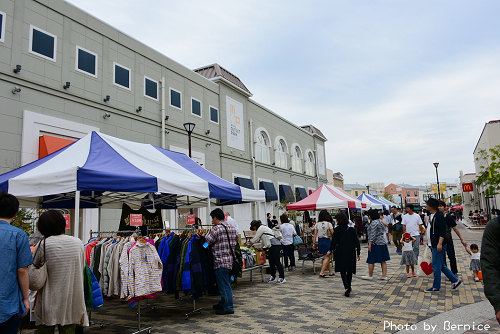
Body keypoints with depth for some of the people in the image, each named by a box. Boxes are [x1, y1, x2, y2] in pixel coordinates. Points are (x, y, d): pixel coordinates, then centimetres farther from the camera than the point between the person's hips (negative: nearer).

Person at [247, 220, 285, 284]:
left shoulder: (261, 228, -6)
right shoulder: (263, 227, 24)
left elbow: (255, 239, -5)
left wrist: (249, 246, 4)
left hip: (275, 245, -10)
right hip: (272, 246, 10)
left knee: (276, 261, -9)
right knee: (271, 262, 10)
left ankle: (282, 278, -6)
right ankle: (273, 277, 16)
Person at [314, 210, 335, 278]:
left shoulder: (317, 224, 2)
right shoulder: (328, 224, -9)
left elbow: (315, 234, 4)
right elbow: (332, 234, -8)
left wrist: (314, 243, 10)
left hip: (320, 241, 5)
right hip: (327, 241, -5)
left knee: (327, 257, 16)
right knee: (327, 257, 1)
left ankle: (331, 272, 23)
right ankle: (322, 273, -6)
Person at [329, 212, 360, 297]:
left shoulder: (337, 229, -9)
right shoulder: (351, 229, 0)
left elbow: (334, 241, -7)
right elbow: (356, 242, 1)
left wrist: (330, 250, 7)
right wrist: (358, 253, 8)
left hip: (340, 253, -3)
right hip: (351, 253, 3)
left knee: (342, 271, 3)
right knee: (350, 270, 18)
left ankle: (347, 287, -14)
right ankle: (349, 287, 30)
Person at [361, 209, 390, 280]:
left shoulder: (374, 222, -16)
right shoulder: (379, 221, 14)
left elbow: (373, 234, -20)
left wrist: (370, 244, -19)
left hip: (376, 243, -10)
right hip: (382, 242, 10)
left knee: (371, 260, 0)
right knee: (383, 260, 9)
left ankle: (370, 275, 7)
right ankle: (384, 275, 11)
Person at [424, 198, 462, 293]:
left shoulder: (439, 216, -17)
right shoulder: (432, 215, 12)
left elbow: (443, 231, -22)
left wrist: (440, 243, -27)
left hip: (438, 246, -10)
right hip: (434, 245, 10)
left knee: (436, 266, -1)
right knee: (441, 266, 16)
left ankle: (436, 287, 9)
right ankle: (455, 280, 25)